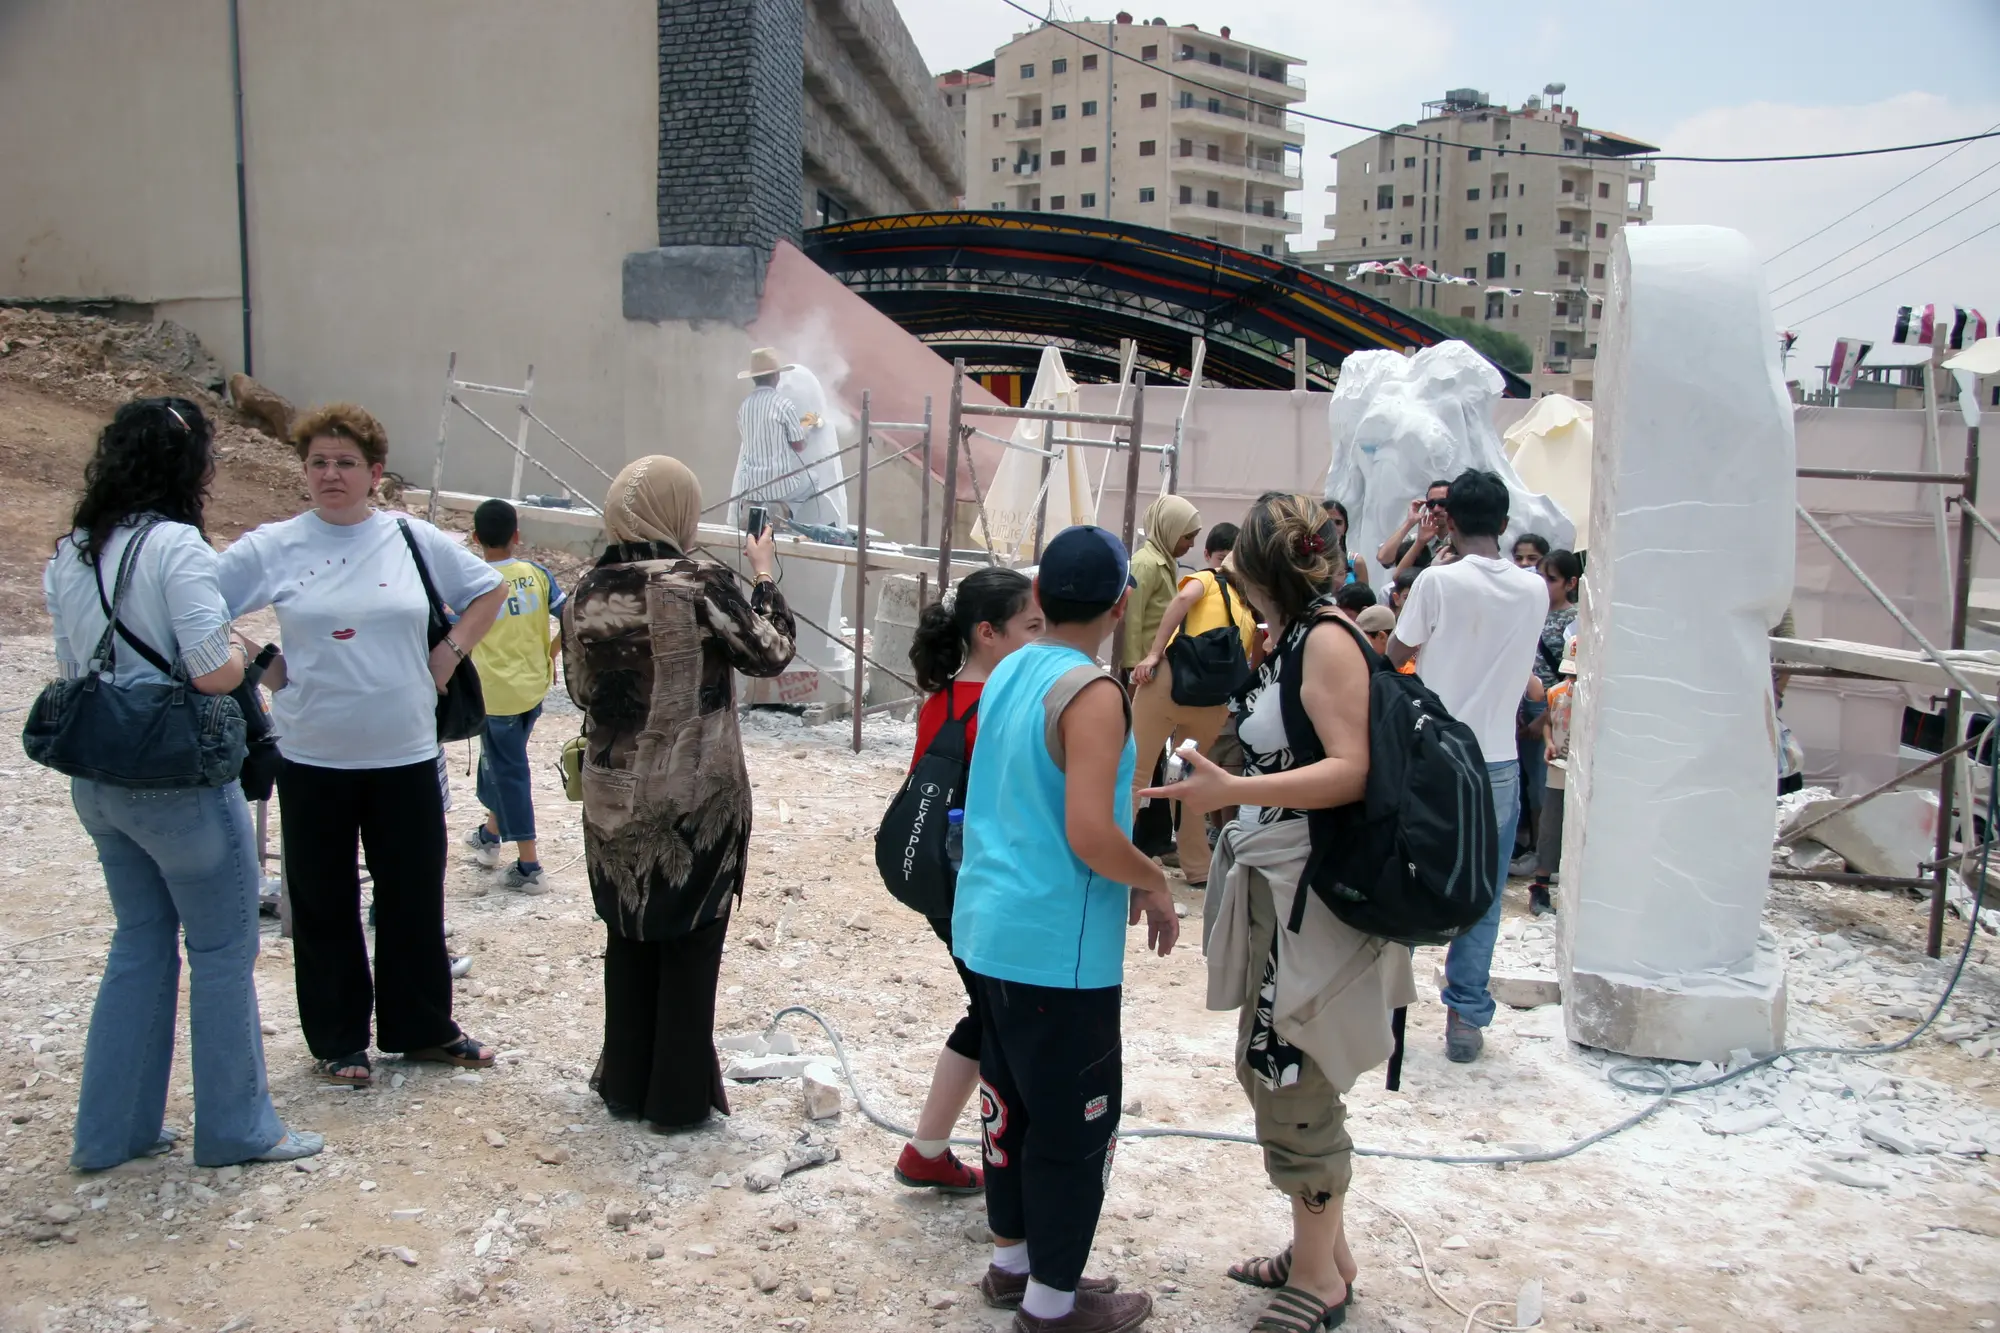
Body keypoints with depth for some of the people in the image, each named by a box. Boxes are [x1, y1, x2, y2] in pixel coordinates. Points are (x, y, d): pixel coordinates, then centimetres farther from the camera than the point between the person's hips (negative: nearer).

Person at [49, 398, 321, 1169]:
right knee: (223, 952, 5)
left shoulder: (69, 553, 8)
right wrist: (241, 655, -2)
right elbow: (213, 672, -21)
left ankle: (111, 1130, 26)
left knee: (140, 944, 19)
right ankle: (237, 1129, 16)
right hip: (180, 781, -8)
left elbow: (69, 667, 13)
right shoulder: (174, 544, -17)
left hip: (97, 780, 8)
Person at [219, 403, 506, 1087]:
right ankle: (338, 1040, 23)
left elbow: (489, 591, 13)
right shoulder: (272, 547, -3)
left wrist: (449, 655, 3)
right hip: (313, 757, -1)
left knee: (415, 896, 10)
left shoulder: (413, 539, 2)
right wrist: (260, 666, -5)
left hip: (406, 753, 1)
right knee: (324, 903, 9)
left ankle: (423, 1027, 25)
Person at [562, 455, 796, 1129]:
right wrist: (765, 575, 9)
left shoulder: (587, 595, -1)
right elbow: (771, 652, -4)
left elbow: (581, 690, 11)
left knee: (628, 940, 17)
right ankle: (679, 1096, 16)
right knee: (690, 948, 8)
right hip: (697, 801, -4)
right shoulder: (701, 584, -16)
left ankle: (625, 1084, 28)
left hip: (615, 800, 5)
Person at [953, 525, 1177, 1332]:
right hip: (1060, 947, -8)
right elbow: (1091, 836, -26)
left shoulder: (1005, 676, 7)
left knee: (1013, 1098, 19)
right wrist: (1154, 882, -8)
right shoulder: (1092, 694, -19)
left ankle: (1011, 1262, 33)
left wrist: (1128, 876, 17)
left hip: (991, 928, 8)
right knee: (1076, 1120, 5)